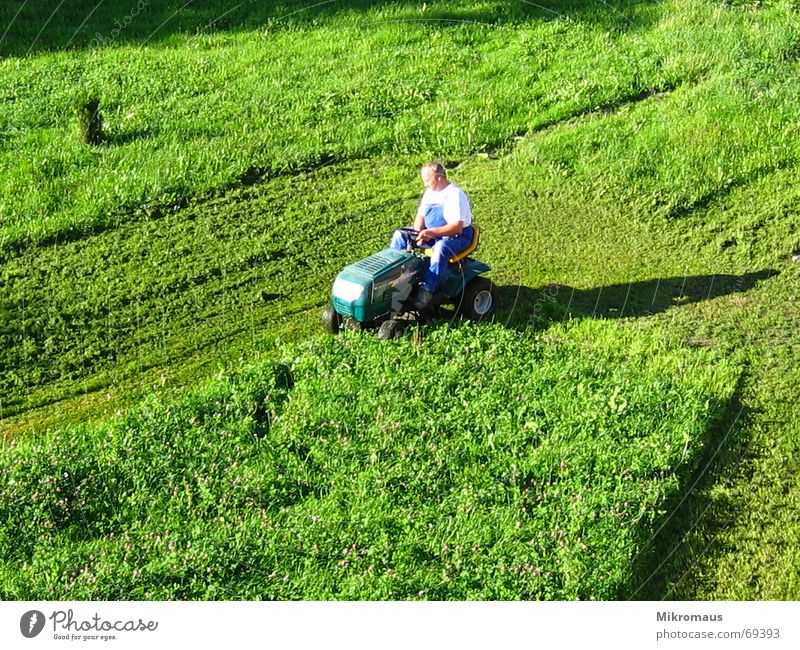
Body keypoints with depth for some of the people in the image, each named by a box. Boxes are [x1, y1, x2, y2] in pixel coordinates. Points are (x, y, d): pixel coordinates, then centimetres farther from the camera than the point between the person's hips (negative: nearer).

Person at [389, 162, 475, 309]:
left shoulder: (455, 194, -19)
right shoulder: (430, 192, 7)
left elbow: (457, 227, -27)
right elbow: (420, 216, 11)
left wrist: (431, 232, -35)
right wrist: (419, 233, -12)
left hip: (456, 237, -8)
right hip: (430, 234, 8)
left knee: (440, 248, -41)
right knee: (400, 235, -3)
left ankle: (427, 290, -40)